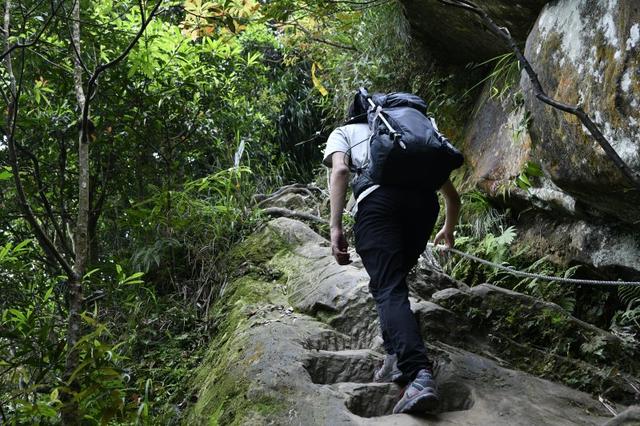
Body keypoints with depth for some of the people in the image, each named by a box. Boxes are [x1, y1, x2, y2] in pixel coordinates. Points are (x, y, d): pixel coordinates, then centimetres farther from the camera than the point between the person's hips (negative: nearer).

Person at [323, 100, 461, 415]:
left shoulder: (344, 133, 28)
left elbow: (340, 170, 3)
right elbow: (452, 196, 36)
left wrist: (335, 227, -5)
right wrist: (448, 229, 54)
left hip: (379, 200, -4)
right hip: (424, 199, 4)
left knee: (388, 290, -11)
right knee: (391, 281, 22)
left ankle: (419, 374, -30)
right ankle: (398, 357, 9)